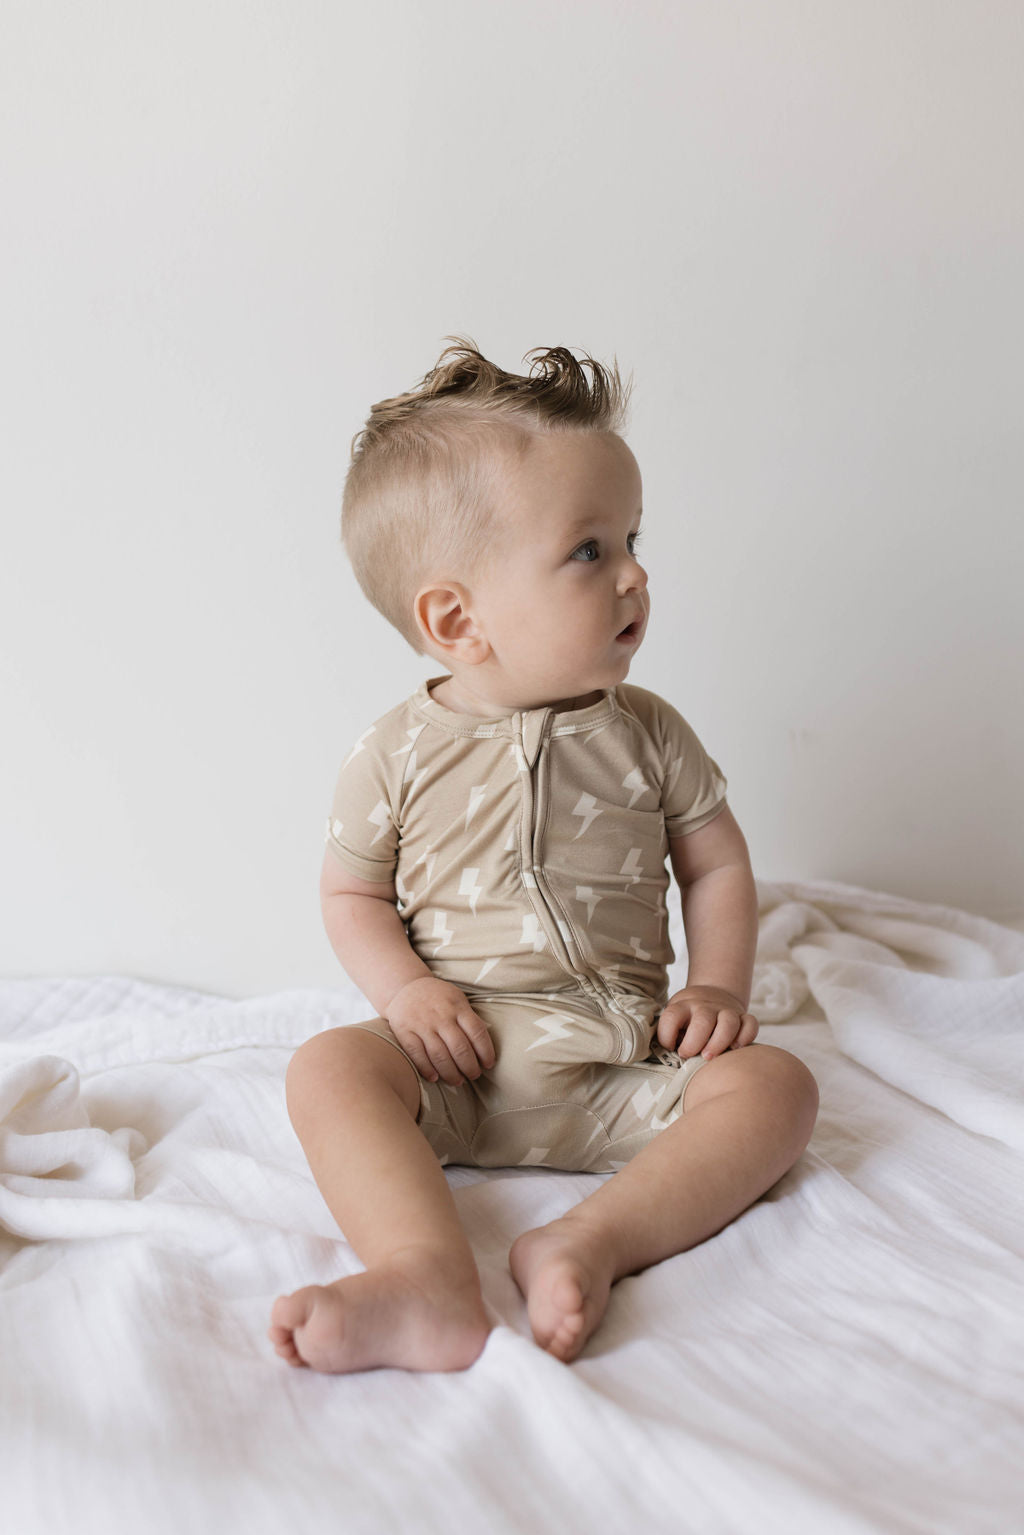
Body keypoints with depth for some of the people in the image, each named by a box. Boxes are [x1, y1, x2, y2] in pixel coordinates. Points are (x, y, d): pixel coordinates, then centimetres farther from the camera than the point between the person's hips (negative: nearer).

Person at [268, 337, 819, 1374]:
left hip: (619, 1061, 2)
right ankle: (429, 1285, -42)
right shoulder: (398, 755, -3)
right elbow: (352, 895, 6)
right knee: (329, 1067, -27)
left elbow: (715, 863, 11)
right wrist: (405, 989, -13)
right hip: (459, 1057, -1)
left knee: (773, 1083, -20)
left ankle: (594, 1239, -35)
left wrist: (717, 987, -5)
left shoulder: (645, 733, 2)